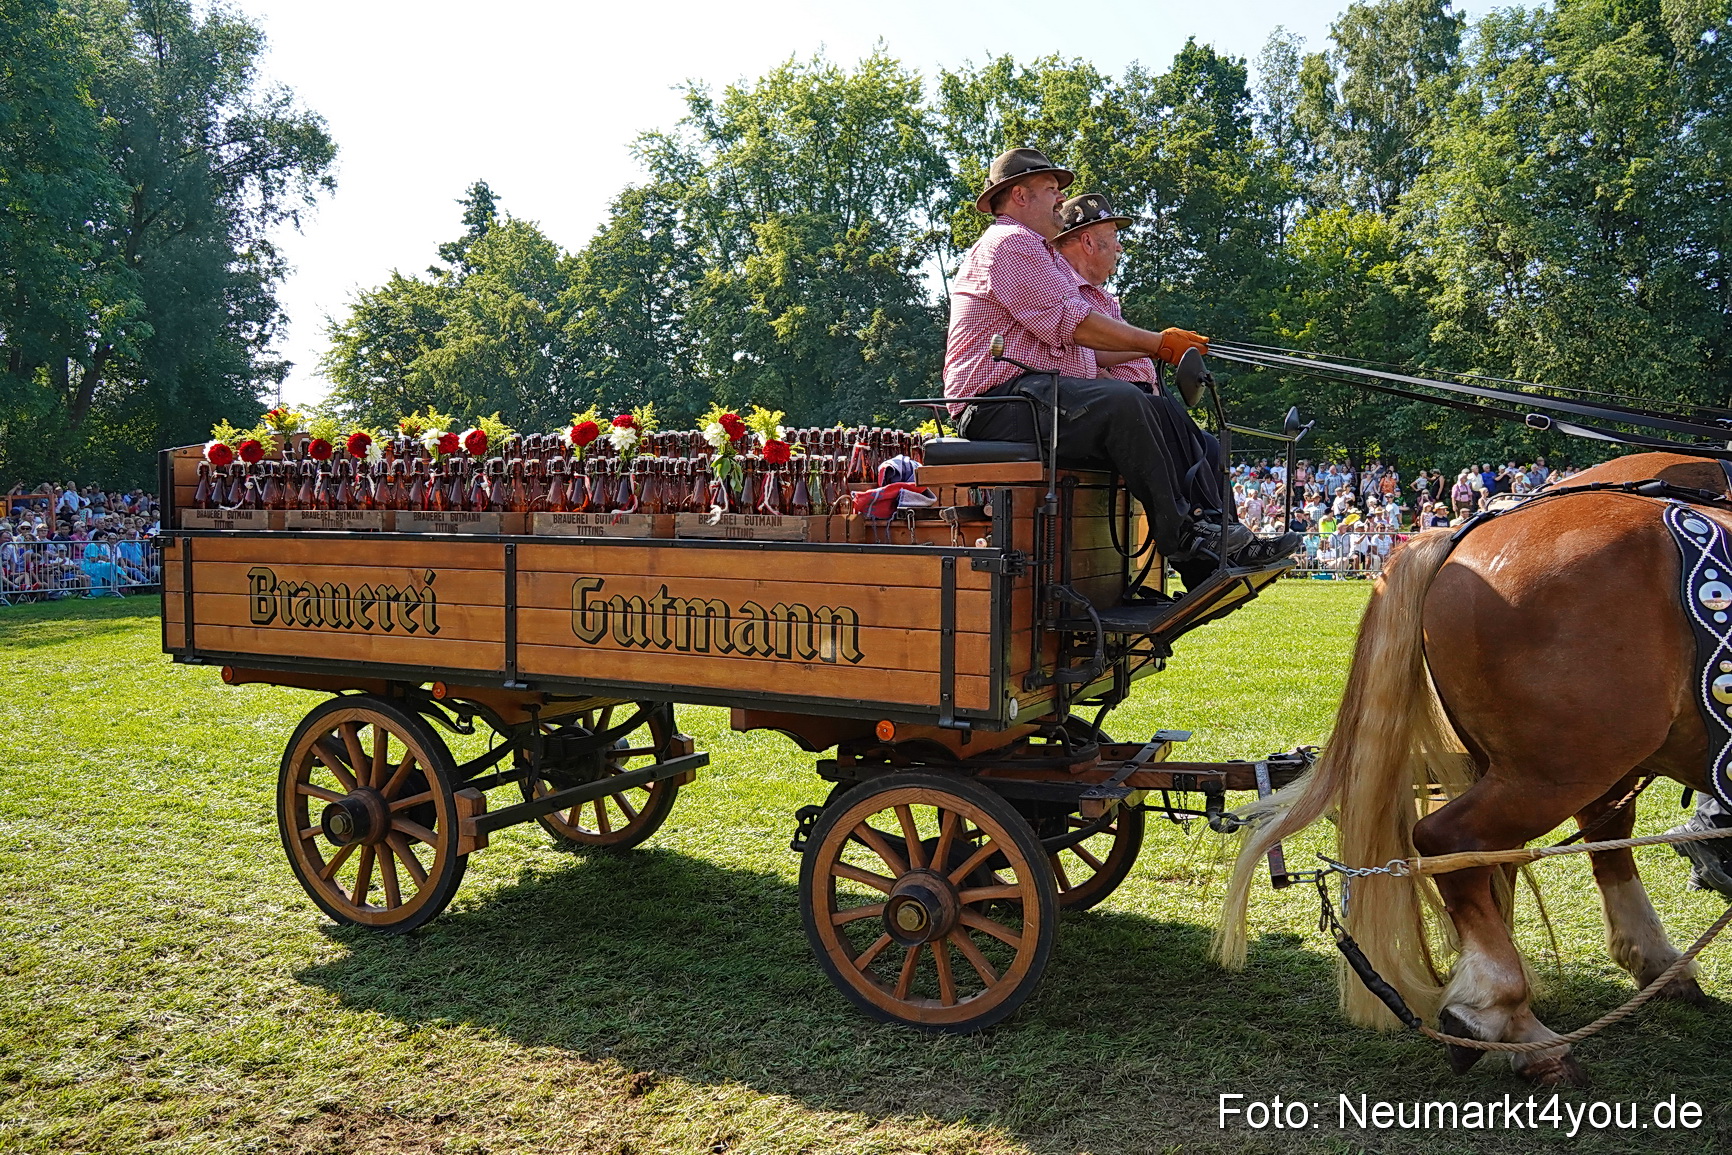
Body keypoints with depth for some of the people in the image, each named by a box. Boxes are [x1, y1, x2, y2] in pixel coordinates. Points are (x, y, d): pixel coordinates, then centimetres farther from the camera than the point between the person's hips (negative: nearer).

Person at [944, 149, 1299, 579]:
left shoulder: (1042, 253, 31)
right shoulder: (1008, 243, -4)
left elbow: (1073, 347, 24)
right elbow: (1070, 323, -13)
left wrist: (1150, 349, 12)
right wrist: (1156, 343, -7)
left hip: (1043, 392, 10)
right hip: (999, 400, -10)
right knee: (1122, 402, -30)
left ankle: (1214, 534, -14)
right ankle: (1181, 538, -25)